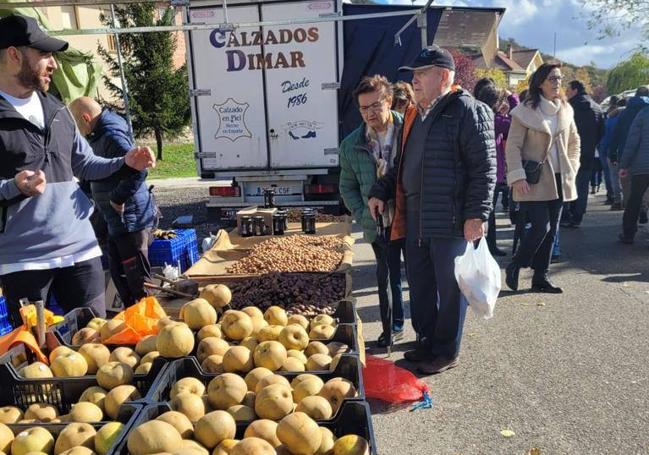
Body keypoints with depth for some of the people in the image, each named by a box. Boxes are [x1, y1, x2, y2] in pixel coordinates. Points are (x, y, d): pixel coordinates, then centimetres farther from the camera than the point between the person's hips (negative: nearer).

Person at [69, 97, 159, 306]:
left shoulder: (112, 136, -20)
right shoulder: (100, 136, 12)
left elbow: (137, 171, -32)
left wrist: (117, 199, -22)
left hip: (131, 220, -11)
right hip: (118, 221, 11)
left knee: (138, 278, -1)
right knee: (119, 274, 20)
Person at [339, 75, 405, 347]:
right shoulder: (351, 145, -1)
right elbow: (347, 187, 10)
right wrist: (363, 216, 0)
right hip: (379, 225, 2)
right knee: (387, 278, 13)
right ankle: (392, 327, 31)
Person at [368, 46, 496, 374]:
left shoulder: (467, 111, -8)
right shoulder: (414, 116, 17)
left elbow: (484, 168, -13)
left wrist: (477, 214, -19)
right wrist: (381, 191, 13)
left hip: (451, 222, -8)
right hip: (414, 220, 8)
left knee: (450, 288, 6)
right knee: (419, 286, 16)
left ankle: (446, 352, 22)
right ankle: (428, 341, 34)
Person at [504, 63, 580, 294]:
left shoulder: (565, 110, 11)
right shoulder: (526, 111, -7)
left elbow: (574, 141, 22)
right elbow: (513, 146, -10)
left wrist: (572, 167, 11)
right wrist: (517, 177, -17)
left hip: (559, 179, 6)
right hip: (534, 180, -6)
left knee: (551, 231, 7)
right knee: (541, 226, -12)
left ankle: (540, 277, 18)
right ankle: (514, 267, 9)